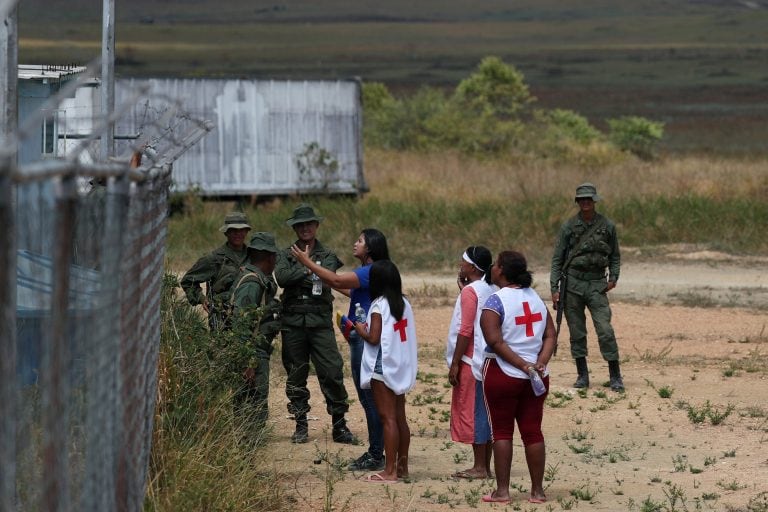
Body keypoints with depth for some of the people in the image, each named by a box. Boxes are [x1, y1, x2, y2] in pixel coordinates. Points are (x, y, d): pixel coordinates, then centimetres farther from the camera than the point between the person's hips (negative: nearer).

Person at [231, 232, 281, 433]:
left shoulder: (263, 281, 15)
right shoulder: (251, 283, -17)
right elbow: (242, 324, -22)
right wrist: (249, 362, -25)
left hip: (259, 350, 10)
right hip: (253, 353, -10)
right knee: (256, 409, -10)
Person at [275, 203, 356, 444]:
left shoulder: (327, 255, 10)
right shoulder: (286, 255, 12)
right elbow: (281, 277, -9)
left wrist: (298, 276, -8)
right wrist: (308, 271, -9)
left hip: (320, 322, -1)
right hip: (293, 323, 1)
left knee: (332, 373, -8)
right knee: (296, 377, 5)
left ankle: (339, 426, -1)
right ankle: (301, 426, 13)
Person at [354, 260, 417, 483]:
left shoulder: (379, 305, -13)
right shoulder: (403, 303, 8)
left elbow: (374, 338, -19)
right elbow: (408, 335, 11)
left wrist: (360, 330, 2)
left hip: (383, 367, -8)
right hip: (402, 367, 8)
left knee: (388, 418, -8)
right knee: (400, 417, 13)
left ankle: (389, 471, -9)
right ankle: (402, 466, 18)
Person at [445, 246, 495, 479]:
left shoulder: (470, 291, -14)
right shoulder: (490, 290, 12)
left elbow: (465, 331, -18)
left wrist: (455, 364, -15)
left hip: (471, 361, -9)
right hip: (488, 360, 9)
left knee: (472, 412, -4)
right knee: (484, 412, 11)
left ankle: (479, 467, -3)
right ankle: (485, 466, 14)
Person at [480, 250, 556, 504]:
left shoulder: (495, 301, -11)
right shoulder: (536, 298, 8)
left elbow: (495, 342, -19)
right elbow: (550, 336, 3)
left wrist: (523, 365, -16)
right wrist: (540, 362, -7)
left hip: (503, 374, -5)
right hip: (536, 377, 5)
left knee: (502, 431, 2)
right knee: (532, 431, 8)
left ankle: (502, 490, 2)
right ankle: (537, 491, 10)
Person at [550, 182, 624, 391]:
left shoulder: (607, 226, 4)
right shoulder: (569, 227, 3)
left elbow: (615, 256, 14)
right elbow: (557, 259, 5)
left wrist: (613, 278, 0)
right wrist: (554, 288, -2)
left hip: (597, 285, -1)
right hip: (573, 284, 1)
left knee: (605, 330, -10)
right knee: (577, 333, 4)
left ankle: (615, 377, -6)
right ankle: (582, 376, 14)